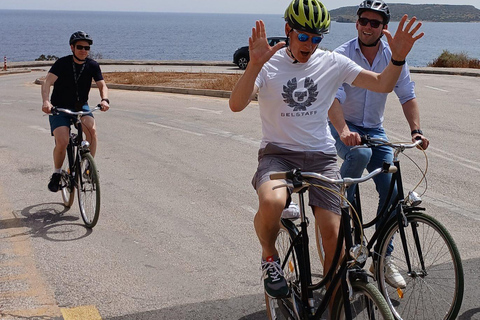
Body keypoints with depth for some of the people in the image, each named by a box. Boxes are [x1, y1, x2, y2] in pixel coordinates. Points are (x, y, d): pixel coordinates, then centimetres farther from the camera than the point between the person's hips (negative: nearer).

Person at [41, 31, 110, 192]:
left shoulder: (92, 65, -4)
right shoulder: (62, 63, -15)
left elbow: (102, 85, -9)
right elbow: (47, 82, -25)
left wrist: (105, 99, -32)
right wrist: (46, 102, -44)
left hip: (81, 106, 2)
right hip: (60, 108, -2)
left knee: (92, 129, -29)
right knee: (62, 142, -21)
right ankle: (57, 174, 5)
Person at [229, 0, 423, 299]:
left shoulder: (332, 62, 3)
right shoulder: (269, 64, -5)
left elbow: (383, 84, 2)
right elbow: (237, 104, -21)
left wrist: (398, 58, -18)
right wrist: (255, 64, -37)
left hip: (321, 156, 2)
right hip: (278, 153, -2)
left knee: (333, 234, -9)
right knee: (271, 202, -35)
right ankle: (270, 256, -2)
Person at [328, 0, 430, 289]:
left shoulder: (393, 56, -2)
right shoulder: (342, 55, -14)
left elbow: (407, 95, -3)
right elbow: (333, 97, -26)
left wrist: (416, 130, -19)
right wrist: (343, 130, -43)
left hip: (375, 129, 4)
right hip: (344, 127, -3)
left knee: (391, 190, -8)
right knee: (360, 153, -38)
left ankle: (384, 257, 6)